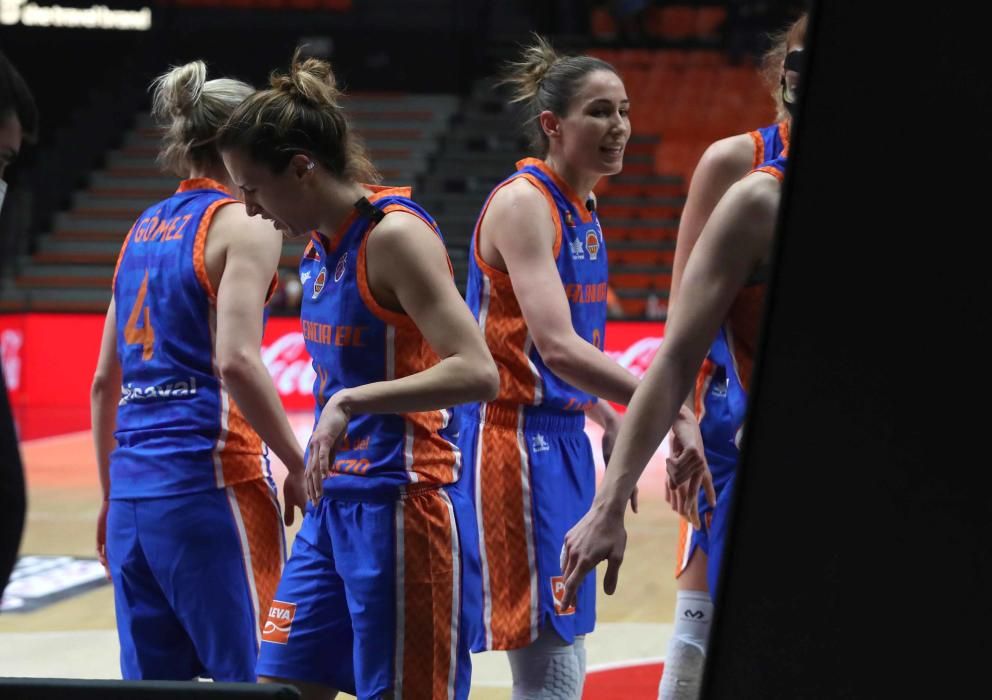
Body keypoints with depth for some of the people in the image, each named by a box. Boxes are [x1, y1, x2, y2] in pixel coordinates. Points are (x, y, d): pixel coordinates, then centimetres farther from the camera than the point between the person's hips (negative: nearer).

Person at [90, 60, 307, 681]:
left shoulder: (146, 228, 16)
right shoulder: (244, 223, -5)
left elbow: (105, 382, 19)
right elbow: (236, 361, -18)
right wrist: (298, 464, -11)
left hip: (134, 488, 7)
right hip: (210, 482, -7)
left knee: (153, 679, 8)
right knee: (256, 676, -5)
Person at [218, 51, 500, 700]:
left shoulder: (394, 234, -14)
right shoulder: (322, 245, 11)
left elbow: (477, 372, -23)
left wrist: (352, 402, -28)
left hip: (399, 508, -9)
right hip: (333, 506, 9)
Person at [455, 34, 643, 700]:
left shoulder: (582, 208, 13)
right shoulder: (522, 203, -15)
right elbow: (558, 349, -26)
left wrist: (611, 421, 18)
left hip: (564, 440, 9)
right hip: (516, 440, -9)